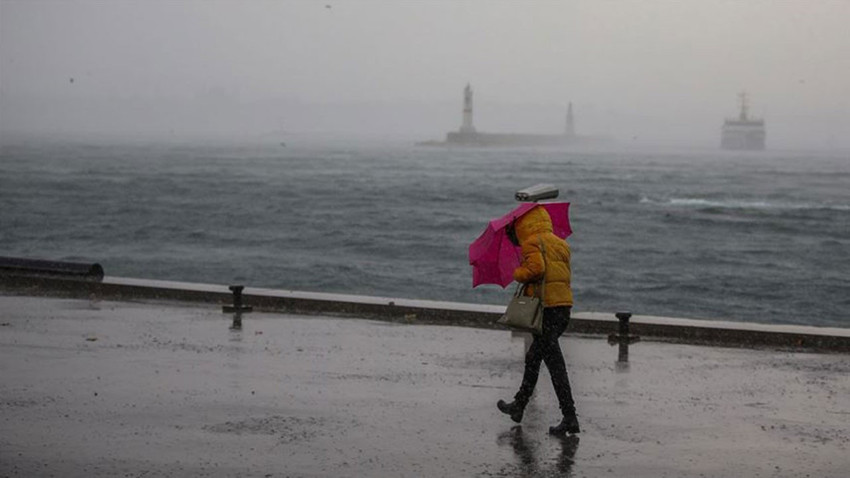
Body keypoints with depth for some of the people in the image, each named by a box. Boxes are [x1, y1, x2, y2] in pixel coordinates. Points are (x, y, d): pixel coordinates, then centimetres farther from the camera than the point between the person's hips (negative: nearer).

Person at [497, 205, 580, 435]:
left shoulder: (532, 243, -5)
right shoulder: (560, 244, 19)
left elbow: (536, 268, -21)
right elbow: (564, 274, 14)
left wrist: (518, 274, -2)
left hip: (545, 307, -9)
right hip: (564, 306, 9)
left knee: (555, 364, -8)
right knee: (533, 358, 23)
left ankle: (570, 418, -11)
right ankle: (519, 406, 34)